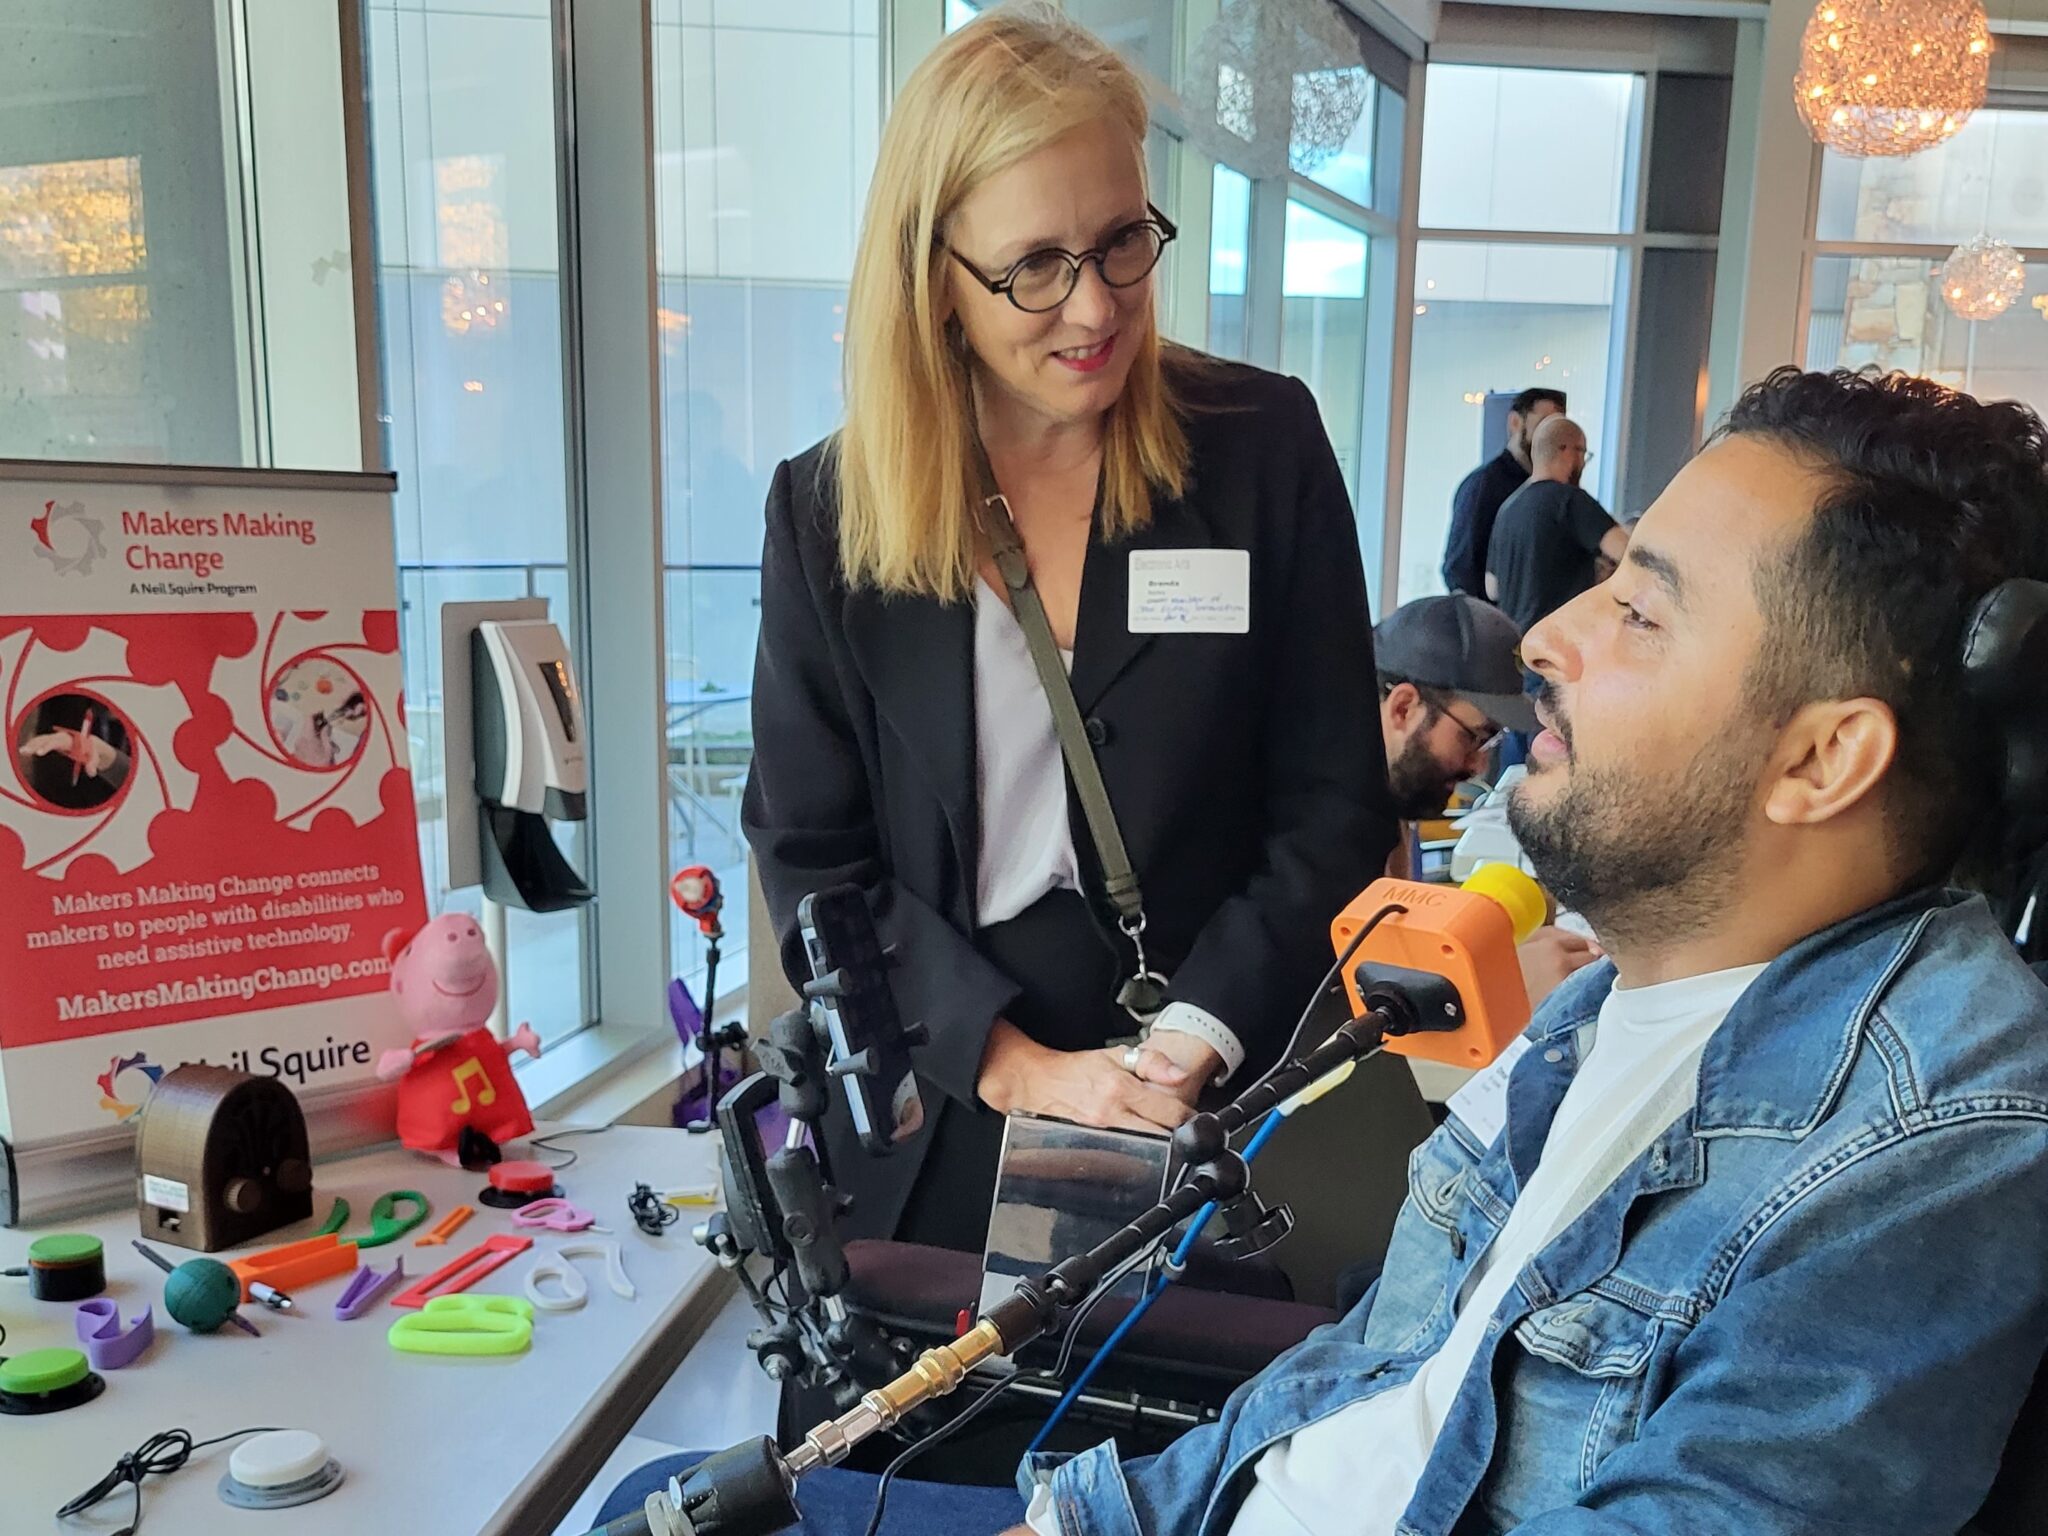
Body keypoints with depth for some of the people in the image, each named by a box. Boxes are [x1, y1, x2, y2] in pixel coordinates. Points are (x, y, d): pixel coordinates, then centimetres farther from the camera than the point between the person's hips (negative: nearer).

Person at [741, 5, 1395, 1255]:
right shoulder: (828, 508, -4)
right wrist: (1017, 1066, -16)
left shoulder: (1266, 445, -6)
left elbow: (1333, 807, -5)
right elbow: (814, 860, -5)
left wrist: (1194, 1038, -17)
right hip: (927, 1128, 1)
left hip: (1210, 1118, 0)